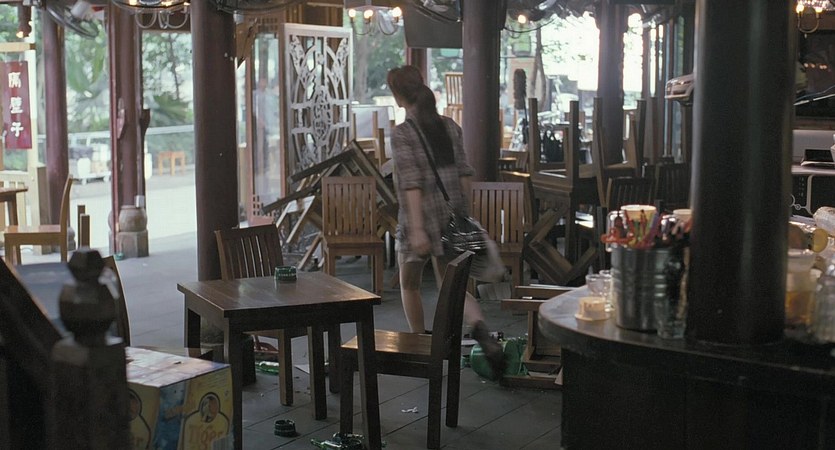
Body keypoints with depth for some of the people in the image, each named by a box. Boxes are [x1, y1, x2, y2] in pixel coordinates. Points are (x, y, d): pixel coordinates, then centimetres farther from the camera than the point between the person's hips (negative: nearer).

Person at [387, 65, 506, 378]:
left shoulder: (402, 134, -12)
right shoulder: (450, 126, 5)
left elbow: (412, 183, -19)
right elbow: (463, 173, 7)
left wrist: (417, 229, -20)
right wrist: (464, 214, 17)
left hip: (421, 216, -5)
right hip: (453, 213, 5)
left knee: (409, 284, 18)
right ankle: (480, 330, -17)